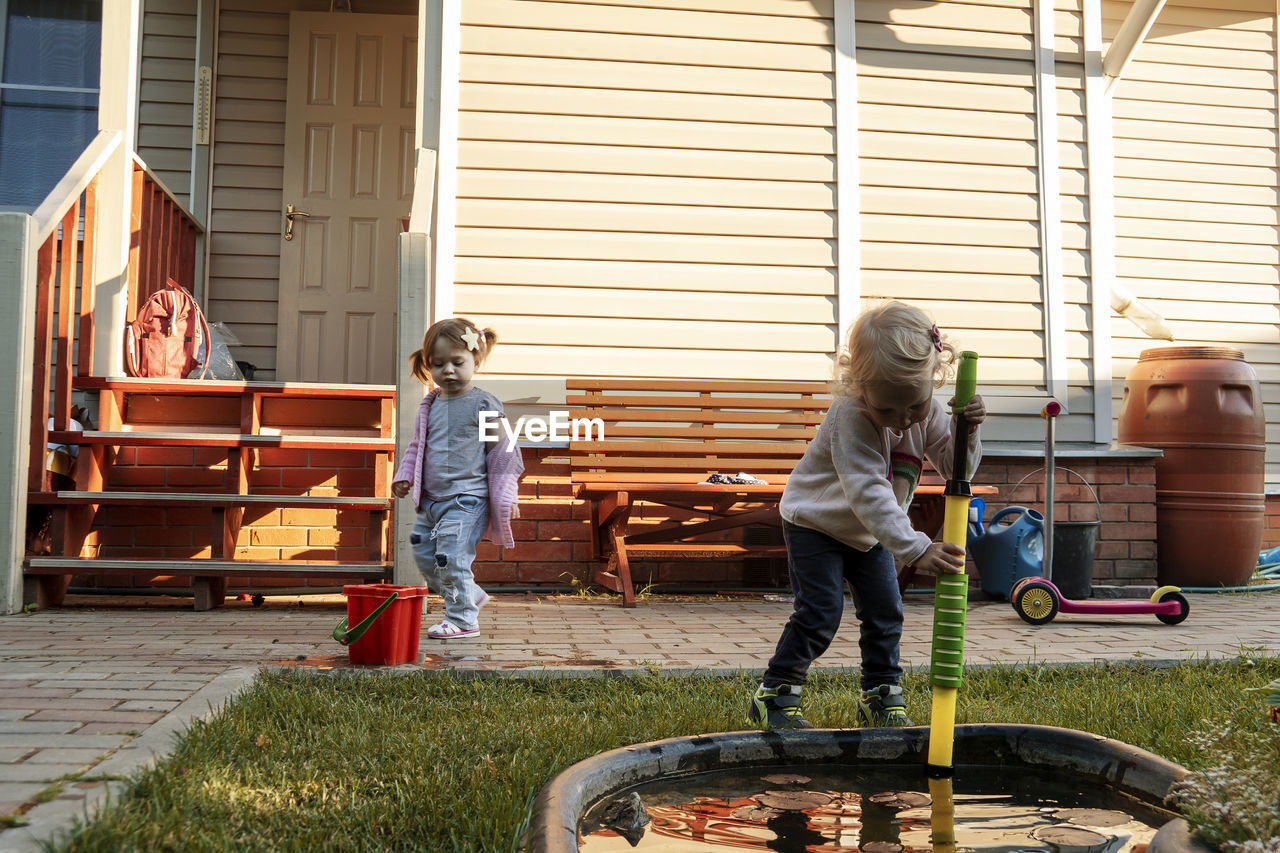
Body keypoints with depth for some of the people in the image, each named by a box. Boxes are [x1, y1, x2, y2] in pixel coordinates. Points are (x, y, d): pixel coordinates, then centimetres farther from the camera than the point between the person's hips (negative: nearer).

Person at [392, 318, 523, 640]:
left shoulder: (484, 405, -7)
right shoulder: (430, 405, 11)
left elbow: (503, 452, -5)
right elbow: (418, 447, 23)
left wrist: (505, 497, -7)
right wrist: (406, 476, 11)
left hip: (465, 499, -7)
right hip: (431, 499, 8)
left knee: (451, 558, -11)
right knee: (424, 556, 13)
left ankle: (462, 619, 6)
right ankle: (471, 596, 31)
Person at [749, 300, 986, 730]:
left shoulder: (929, 415, -15)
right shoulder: (850, 416, -36)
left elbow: (958, 469, -13)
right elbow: (868, 493, -41)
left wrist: (967, 431, -34)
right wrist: (916, 549, -47)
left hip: (871, 532, 6)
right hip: (815, 522, -6)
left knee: (885, 612, 6)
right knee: (820, 613, -12)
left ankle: (881, 697, 22)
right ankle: (774, 695, 3)